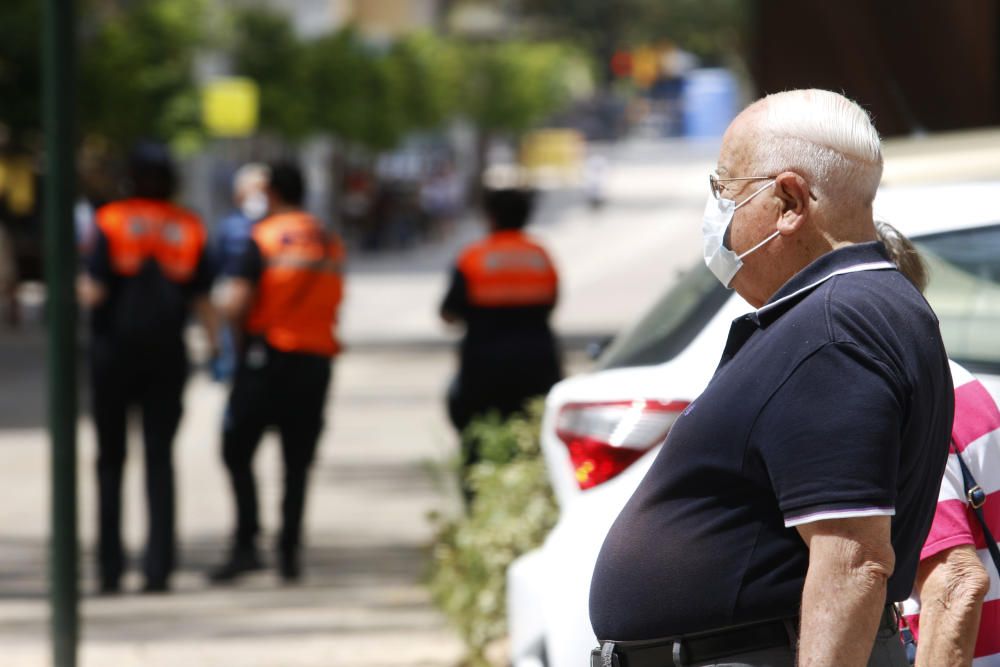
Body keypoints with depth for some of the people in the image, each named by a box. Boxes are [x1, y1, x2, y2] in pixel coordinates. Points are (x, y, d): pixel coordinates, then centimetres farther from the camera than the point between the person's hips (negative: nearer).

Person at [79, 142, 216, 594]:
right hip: (167, 353, 2)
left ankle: (110, 569, 6)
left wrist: (82, 286, 6)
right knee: (159, 458, 4)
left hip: (114, 352, -2)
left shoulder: (112, 223, -7)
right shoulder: (188, 229, 2)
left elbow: (94, 294, -13)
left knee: (111, 459, 9)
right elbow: (202, 300, -1)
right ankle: (158, 567, -5)